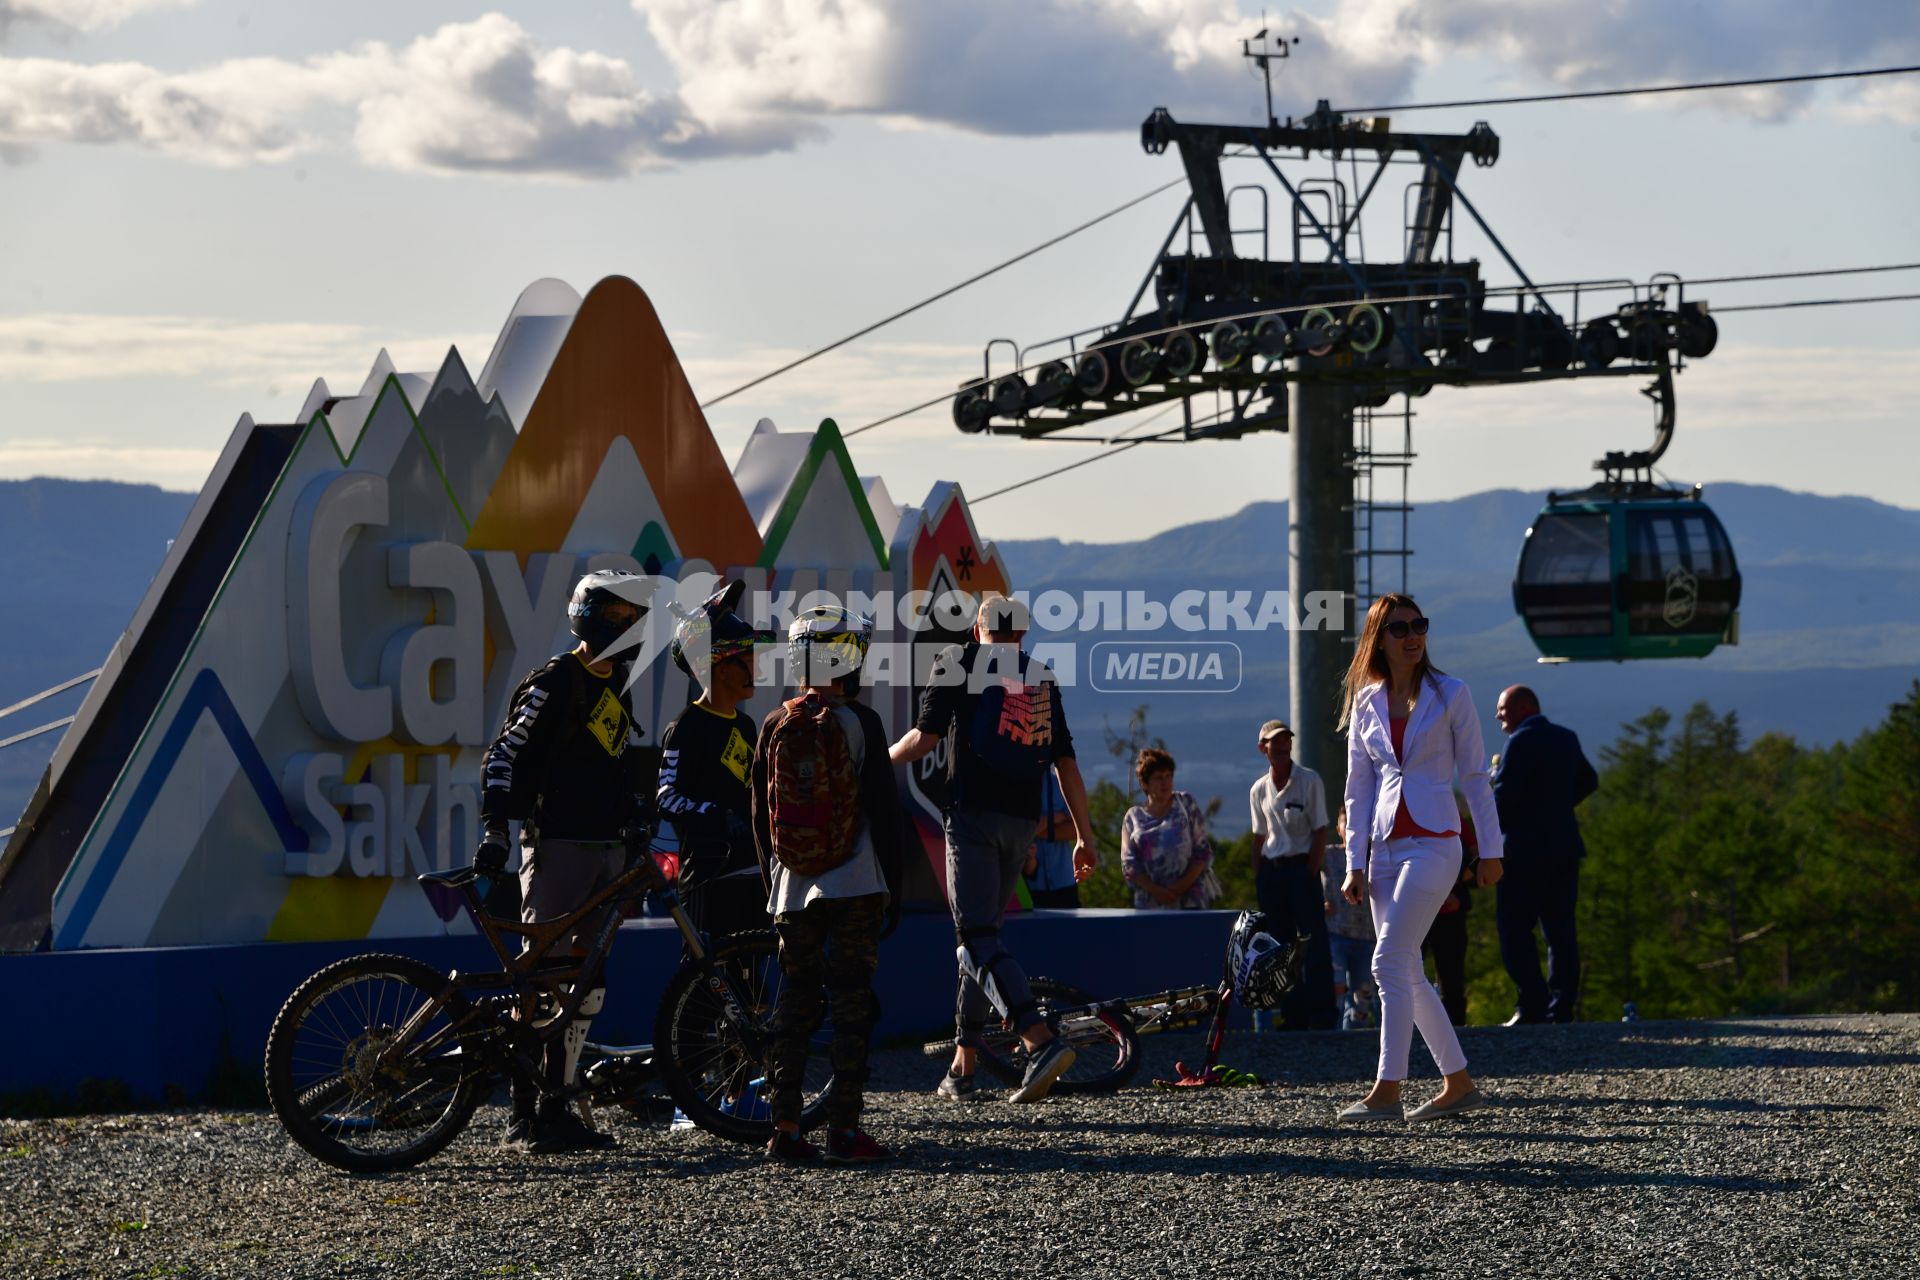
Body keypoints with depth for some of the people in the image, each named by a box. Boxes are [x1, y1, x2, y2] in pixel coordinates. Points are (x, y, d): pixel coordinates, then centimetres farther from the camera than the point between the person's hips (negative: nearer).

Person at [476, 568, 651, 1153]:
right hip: (556, 846, -8)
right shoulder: (555, 682, -9)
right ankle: (523, 1116, -8)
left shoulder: (616, 687, 18)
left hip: (607, 847, 8)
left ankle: (556, 1106, 11)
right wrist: (495, 827, -22)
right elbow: (505, 755, -14)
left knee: (584, 987, 7)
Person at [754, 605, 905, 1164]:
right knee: (852, 1004, -2)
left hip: (792, 887, 4)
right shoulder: (859, 723, -8)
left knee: (794, 1001, 10)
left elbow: (760, 817, 10)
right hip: (855, 885, -4)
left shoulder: (775, 727, 4)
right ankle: (844, 1129, -6)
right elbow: (883, 807, -7)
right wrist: (895, 883, 1)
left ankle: (785, 1128, 5)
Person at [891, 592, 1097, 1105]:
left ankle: (1041, 1042, -30)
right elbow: (1066, 765, 16)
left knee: (979, 941, -11)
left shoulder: (959, 661, 2)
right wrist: (1084, 837, 19)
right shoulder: (1042, 678, 17)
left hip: (973, 815, -6)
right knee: (983, 934, 15)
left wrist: (885, 757, 18)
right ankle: (962, 1068, 17)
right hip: (1021, 822, 6)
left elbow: (926, 737, -3)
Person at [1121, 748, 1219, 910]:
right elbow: (1129, 865, 4)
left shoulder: (1186, 804, 8)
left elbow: (1203, 851, 4)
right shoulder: (1133, 817, 9)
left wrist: (1183, 885, -9)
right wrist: (1155, 890, -11)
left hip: (1190, 899, -1)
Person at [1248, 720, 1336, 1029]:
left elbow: (1320, 832, -5)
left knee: (1314, 943, -10)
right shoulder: (1259, 789, 9)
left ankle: (1321, 1016, -10)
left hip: (1301, 867, -5)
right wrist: (1258, 879, 7)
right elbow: (1259, 838, 14)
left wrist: (1311, 874, -11)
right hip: (1270, 870, 5)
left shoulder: (1309, 781, -4)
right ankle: (1293, 1017, 12)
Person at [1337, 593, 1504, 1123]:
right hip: (1385, 847, 5)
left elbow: (1474, 775, 2)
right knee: (1407, 973, 6)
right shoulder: (1365, 702, 10)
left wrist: (1490, 849, -1)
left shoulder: (1449, 695, 0)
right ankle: (1459, 1084, 16)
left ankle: (1386, 1090, -17)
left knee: (1390, 962, -16)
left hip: (1433, 843, -5)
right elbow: (1359, 788, 12)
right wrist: (1355, 863, 8)